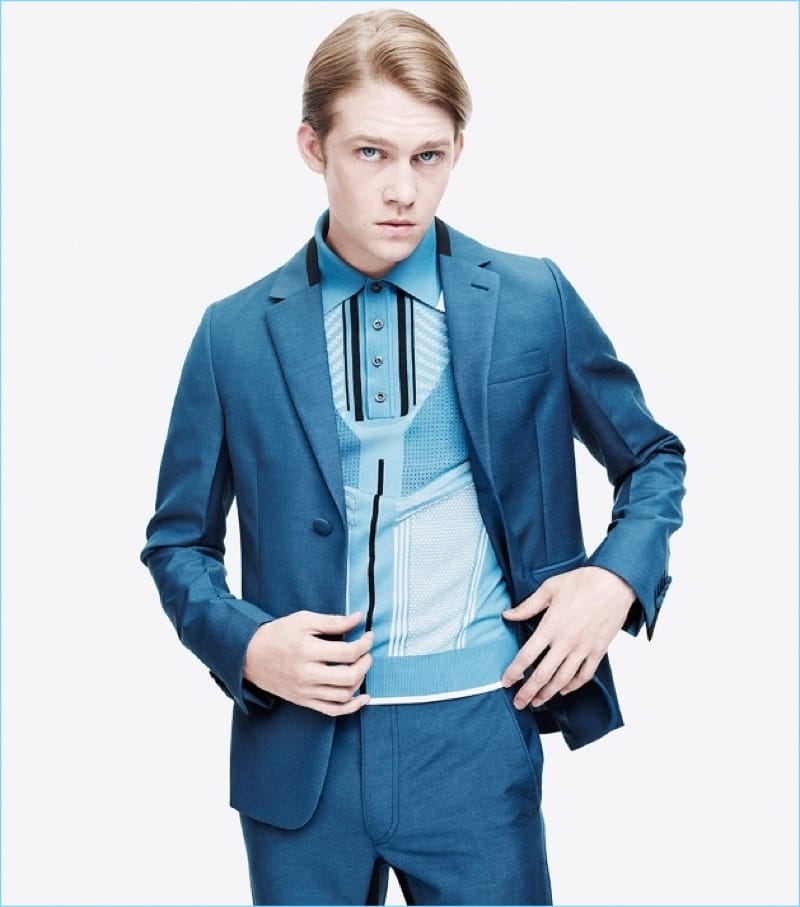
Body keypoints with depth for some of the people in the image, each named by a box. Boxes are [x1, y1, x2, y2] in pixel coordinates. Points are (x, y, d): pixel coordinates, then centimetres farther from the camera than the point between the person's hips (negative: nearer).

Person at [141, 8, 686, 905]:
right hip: (302, 744, 1)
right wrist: (245, 644, -9)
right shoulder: (235, 334, 0)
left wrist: (619, 576, -6)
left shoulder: (534, 301, -1)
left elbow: (653, 459, 12)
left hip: (478, 739, 0)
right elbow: (179, 539, 8)